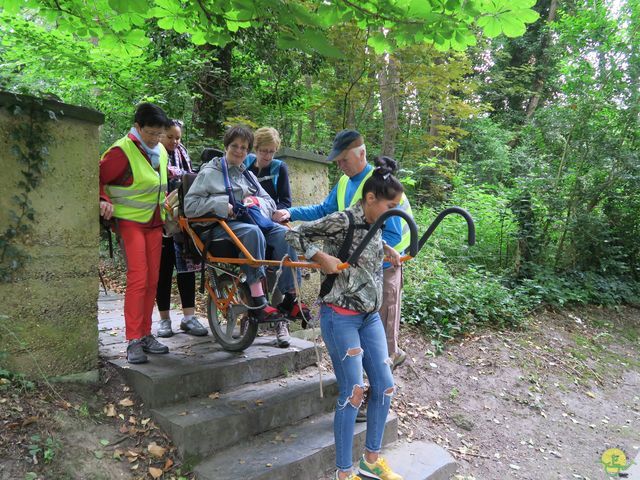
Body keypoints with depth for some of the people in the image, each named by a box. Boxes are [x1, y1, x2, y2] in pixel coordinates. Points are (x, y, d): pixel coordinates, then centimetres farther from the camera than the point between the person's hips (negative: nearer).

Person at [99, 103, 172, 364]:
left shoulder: (160, 151, 11)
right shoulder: (122, 151, -11)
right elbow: (97, 179, -10)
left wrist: (166, 210, 19)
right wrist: (104, 201, -24)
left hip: (154, 222, 7)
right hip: (130, 222, -7)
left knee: (152, 280, 7)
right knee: (137, 279, -14)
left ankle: (146, 335, 16)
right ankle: (133, 341, -8)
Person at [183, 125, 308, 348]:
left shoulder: (248, 175, 27)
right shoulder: (209, 173, 9)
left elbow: (270, 202, 23)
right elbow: (190, 206, -1)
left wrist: (257, 201, 0)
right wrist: (220, 204, -13)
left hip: (251, 220, 5)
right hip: (223, 226, -5)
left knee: (284, 233, -25)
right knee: (253, 232, -39)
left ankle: (290, 299, -26)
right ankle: (259, 302, -42)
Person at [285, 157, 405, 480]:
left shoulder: (374, 225, 8)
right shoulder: (343, 220, -16)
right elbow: (294, 235, -14)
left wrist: (386, 249, 15)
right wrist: (322, 257, -23)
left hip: (370, 316, 8)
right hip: (341, 316, -8)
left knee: (384, 386, 10)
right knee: (353, 391, -4)